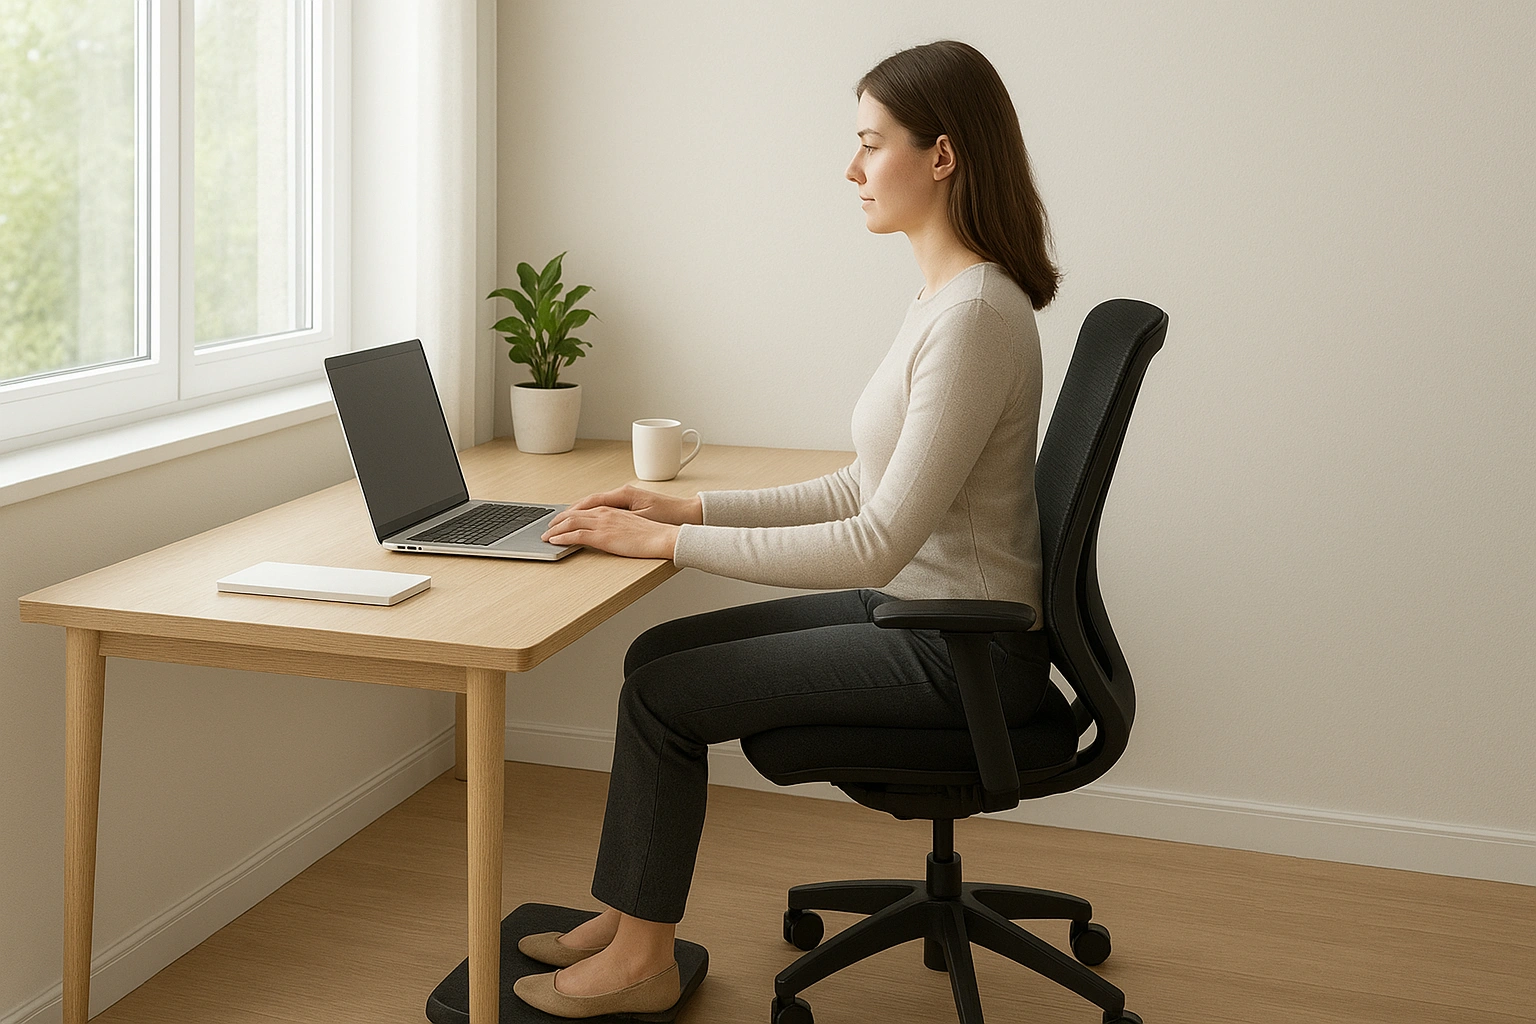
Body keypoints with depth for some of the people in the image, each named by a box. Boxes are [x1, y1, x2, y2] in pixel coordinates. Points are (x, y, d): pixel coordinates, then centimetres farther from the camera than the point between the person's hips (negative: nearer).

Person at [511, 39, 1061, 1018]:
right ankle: (630, 920, 18)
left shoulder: (976, 314, -24)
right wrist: (694, 507, 4)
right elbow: (868, 490, 11)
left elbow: (881, 541, -27)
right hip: (916, 612, 9)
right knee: (658, 653, 7)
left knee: (664, 691, -6)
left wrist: (672, 540, -22)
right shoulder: (947, 297, 8)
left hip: (959, 653, -9)